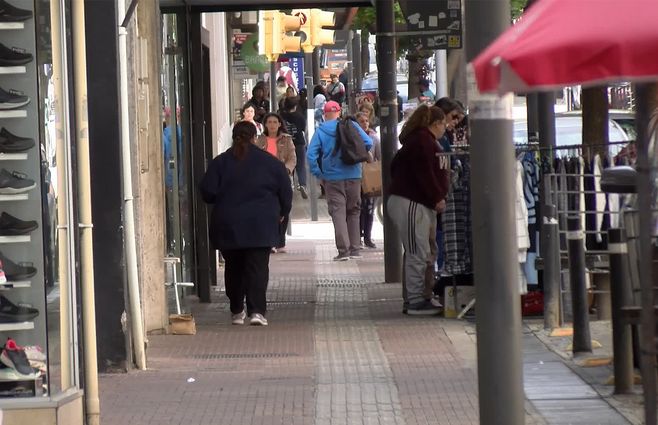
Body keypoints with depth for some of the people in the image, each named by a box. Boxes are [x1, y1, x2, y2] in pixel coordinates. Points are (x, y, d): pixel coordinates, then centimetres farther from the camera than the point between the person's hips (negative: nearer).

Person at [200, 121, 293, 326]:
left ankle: (236, 311, 19)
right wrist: (281, 213, 24)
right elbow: (286, 193, 6)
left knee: (233, 267, 14)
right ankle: (257, 310, -16)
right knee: (258, 267, -3)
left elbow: (207, 192, -2)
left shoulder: (219, 162, 2)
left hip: (227, 225, 1)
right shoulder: (270, 162, 2)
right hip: (260, 225, -1)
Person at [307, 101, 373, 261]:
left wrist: (318, 174, -2)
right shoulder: (351, 126, 0)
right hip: (353, 176, 2)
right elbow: (368, 143, -5)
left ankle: (343, 249, -11)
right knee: (353, 211, 13)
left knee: (338, 212, -1)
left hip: (332, 177, -2)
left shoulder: (321, 131, -3)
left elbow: (311, 155, -10)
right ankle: (355, 249, 14)